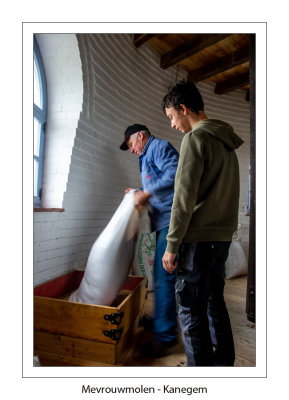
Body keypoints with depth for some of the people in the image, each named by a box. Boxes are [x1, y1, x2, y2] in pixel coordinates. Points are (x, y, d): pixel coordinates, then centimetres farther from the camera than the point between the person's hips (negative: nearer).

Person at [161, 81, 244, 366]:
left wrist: (172, 246, -14)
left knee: (191, 313, 2)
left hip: (198, 238, -9)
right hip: (222, 237, 9)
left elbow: (184, 198, -17)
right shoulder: (226, 142, 17)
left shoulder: (196, 138, -10)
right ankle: (224, 364, 32)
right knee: (215, 303, 19)